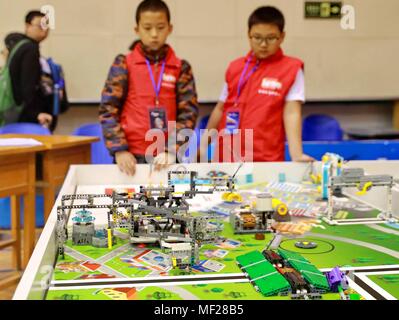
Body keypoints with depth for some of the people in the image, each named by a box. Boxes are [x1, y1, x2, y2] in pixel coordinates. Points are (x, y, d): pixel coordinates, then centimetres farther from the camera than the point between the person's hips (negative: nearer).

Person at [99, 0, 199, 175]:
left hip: (166, 157, 1)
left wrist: (171, 150, -12)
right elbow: (108, 109, -2)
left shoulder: (181, 68, 4)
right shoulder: (124, 64, 0)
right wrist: (119, 149, -12)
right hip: (131, 155, -1)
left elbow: (188, 113, -1)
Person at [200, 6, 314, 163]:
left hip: (266, 160, -3)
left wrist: (296, 155, -19)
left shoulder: (291, 69, -2)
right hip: (226, 156, 4)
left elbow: (292, 113, -9)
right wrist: (203, 145, 17)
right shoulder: (234, 67, 10)